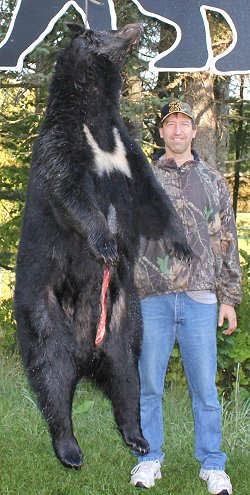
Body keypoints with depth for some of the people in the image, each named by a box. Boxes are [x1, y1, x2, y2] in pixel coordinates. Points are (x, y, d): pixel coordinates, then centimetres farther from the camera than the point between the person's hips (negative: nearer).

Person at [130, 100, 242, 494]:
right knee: (149, 385, 6)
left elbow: (227, 243, 11)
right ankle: (150, 460, 19)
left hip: (200, 299, 0)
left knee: (204, 386, 3)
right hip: (153, 298, 0)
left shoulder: (213, 182, 11)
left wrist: (229, 299, 5)